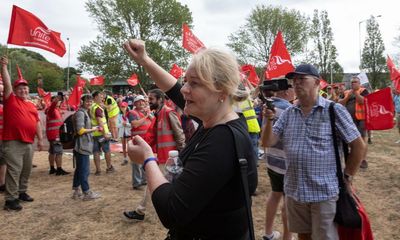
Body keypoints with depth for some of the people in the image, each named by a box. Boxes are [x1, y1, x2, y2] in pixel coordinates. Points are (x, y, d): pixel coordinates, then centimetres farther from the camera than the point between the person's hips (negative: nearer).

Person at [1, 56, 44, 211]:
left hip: (28, 142, 6)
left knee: (26, 170, 14)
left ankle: (22, 192, 30)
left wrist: (40, 139, 13)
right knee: (14, 170, -5)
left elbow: (37, 123, 15)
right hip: (13, 142, -6)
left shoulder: (32, 105, 14)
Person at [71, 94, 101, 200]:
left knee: (80, 169, 15)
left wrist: (91, 128, 8)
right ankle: (87, 193, 5)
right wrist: (92, 129, -9)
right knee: (84, 170, -3)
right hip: (82, 146, -11)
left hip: (83, 146, 11)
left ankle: (76, 191, 24)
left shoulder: (84, 113, 18)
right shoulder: (80, 113, -14)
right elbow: (80, 130, -21)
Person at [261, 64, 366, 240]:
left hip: (323, 192, -4)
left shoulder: (334, 110, -8)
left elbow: (359, 146, -4)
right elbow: (267, 143, -1)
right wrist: (269, 120, -16)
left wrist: (347, 176, -2)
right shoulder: (288, 113, 3)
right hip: (293, 190, 4)